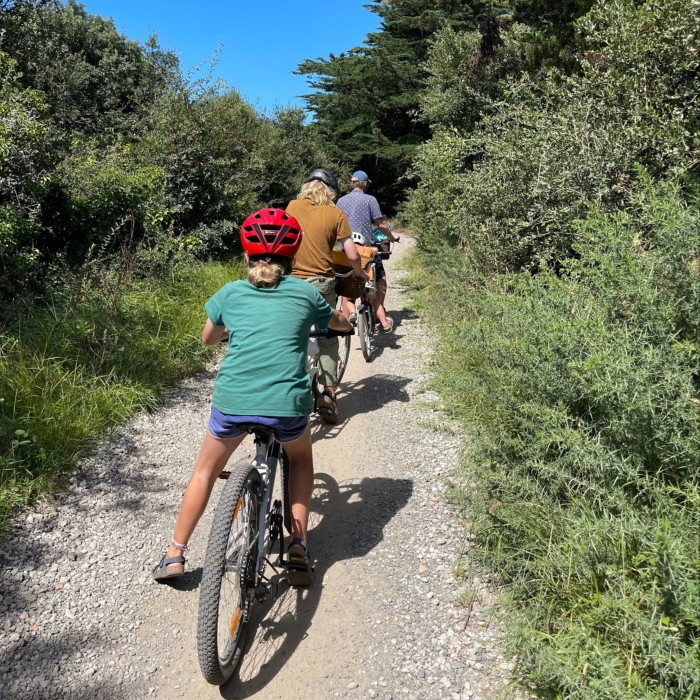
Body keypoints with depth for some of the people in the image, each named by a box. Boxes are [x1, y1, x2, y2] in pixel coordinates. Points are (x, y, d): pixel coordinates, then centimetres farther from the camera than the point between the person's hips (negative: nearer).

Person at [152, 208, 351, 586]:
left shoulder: (230, 292, 12)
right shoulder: (305, 292, 10)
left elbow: (208, 338, 30)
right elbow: (342, 323, 30)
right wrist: (343, 316, 53)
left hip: (231, 402, 1)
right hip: (287, 405, 0)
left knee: (206, 468, 28)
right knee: (300, 456, 31)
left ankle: (174, 554, 32)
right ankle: (298, 550, 24)